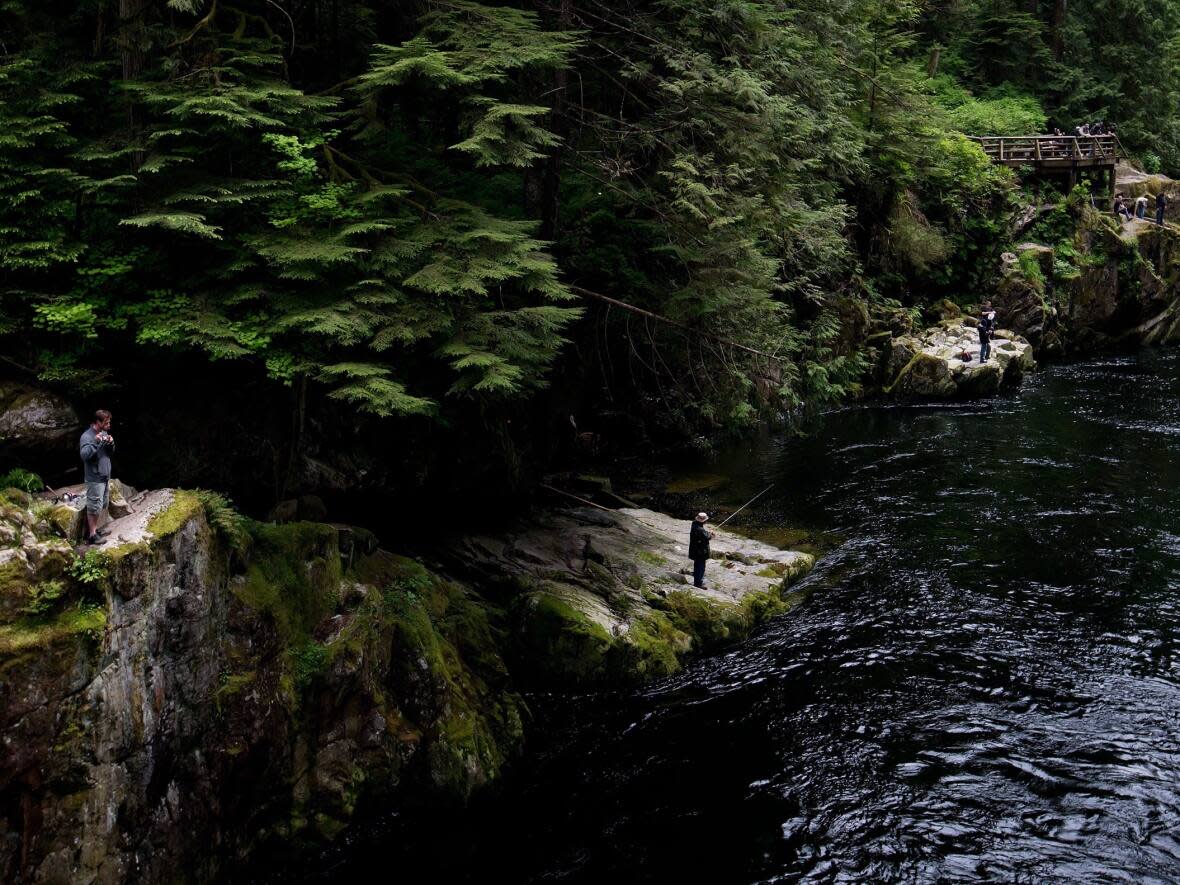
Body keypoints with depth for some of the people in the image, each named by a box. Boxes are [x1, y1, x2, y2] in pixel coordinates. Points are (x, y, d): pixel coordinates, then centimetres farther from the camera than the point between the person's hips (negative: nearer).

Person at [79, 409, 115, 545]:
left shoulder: (104, 433, 6)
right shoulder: (87, 437, -19)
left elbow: (110, 452, 15)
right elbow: (84, 455, -30)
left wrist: (111, 443, -6)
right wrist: (95, 442, -37)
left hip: (105, 475, 9)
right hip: (95, 478, -9)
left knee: (102, 504, 18)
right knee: (94, 506, -3)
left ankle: (95, 528, 30)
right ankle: (92, 535, 4)